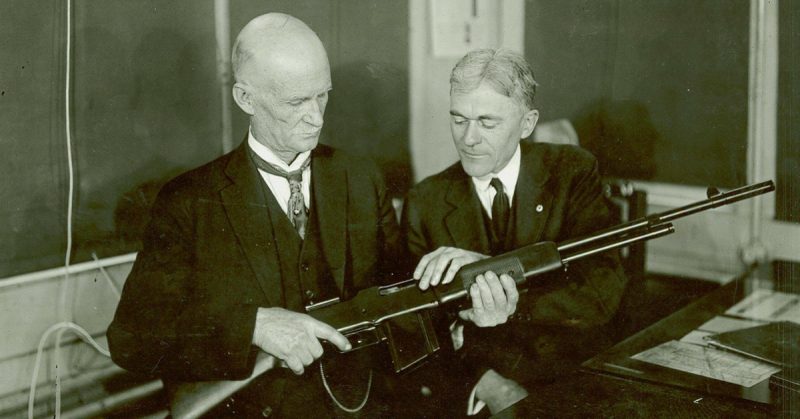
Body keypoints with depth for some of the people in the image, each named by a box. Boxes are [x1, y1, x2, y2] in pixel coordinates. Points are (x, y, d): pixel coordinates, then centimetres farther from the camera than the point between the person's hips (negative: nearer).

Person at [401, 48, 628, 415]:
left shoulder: (574, 172, 0)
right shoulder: (424, 204, 2)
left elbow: (603, 289, -11)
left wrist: (490, 267, -24)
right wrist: (489, 382, -20)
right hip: (476, 386, 0)